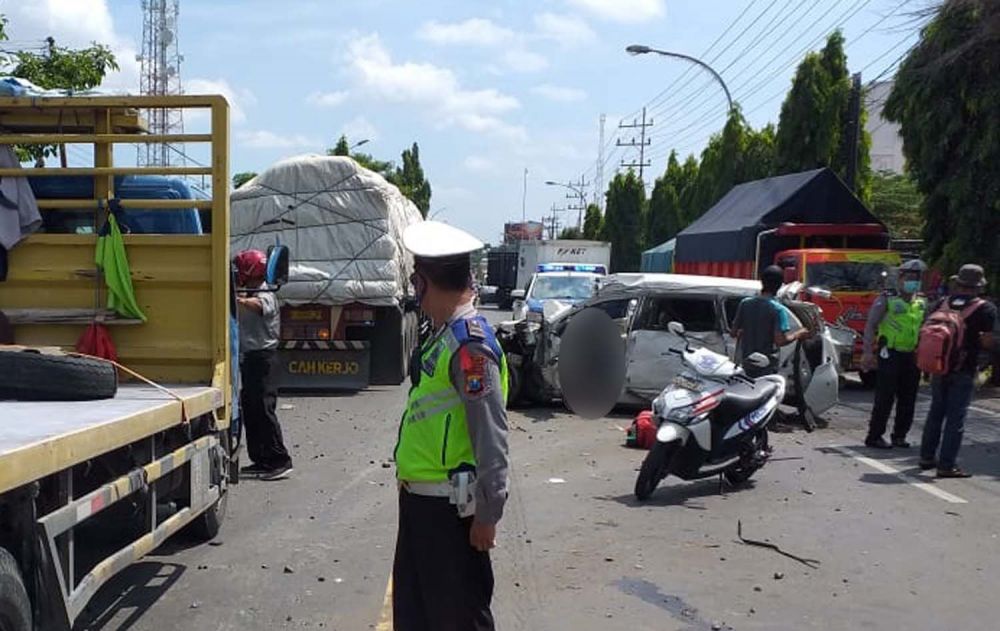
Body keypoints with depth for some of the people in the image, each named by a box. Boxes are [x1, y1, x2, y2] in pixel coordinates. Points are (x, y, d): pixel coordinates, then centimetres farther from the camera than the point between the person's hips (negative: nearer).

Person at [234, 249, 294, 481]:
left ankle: (280, 461, -8)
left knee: (263, 408, -11)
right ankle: (260, 460, 20)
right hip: (249, 357, 10)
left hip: (262, 356, -10)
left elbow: (256, 305, -36)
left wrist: (238, 300, -53)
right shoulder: (249, 294, 17)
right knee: (249, 409, 13)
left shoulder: (265, 295, -15)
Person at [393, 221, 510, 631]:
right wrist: (410, 490, 18)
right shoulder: (443, 335, 9)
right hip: (419, 500, 9)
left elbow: (491, 437, -21)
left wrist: (487, 514, -18)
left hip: (449, 507, -9)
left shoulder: (469, 343, -20)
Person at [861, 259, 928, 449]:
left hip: (912, 356, 6)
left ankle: (899, 435, 21)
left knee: (908, 399, 9)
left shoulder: (921, 303, 13)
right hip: (890, 354, -6)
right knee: (885, 398, -6)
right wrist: (868, 352, -14)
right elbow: (870, 325, -6)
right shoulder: (886, 300, -3)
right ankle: (874, 437, 0)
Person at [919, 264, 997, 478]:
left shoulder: (943, 303, 5)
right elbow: (987, 341, -13)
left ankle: (927, 457, 25)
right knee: (956, 418, 0)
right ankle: (947, 465, 1)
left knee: (935, 412, 17)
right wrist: (973, 339, 6)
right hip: (963, 371, -4)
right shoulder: (986, 309, -8)